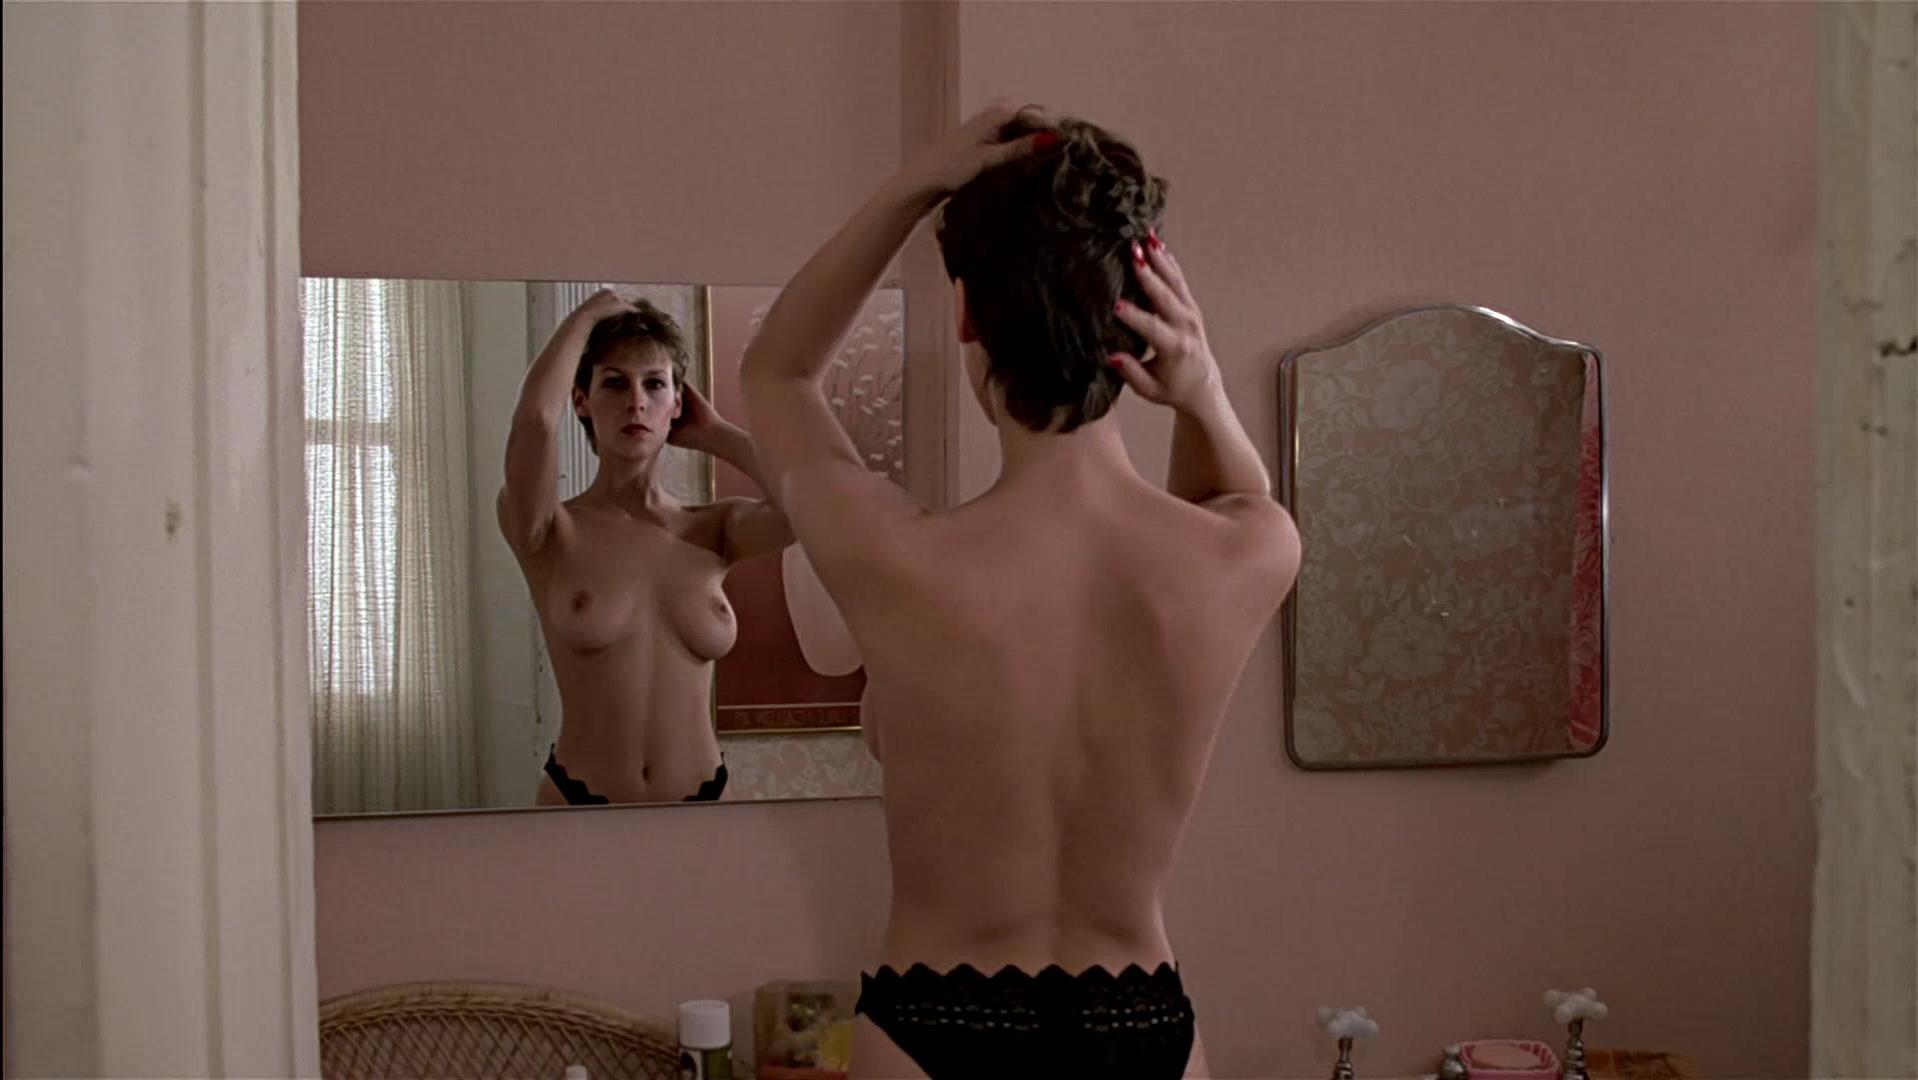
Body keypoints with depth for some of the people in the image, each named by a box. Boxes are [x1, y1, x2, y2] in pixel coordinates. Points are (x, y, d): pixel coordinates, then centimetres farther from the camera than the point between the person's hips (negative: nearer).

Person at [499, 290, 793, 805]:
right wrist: (589, 314, -8)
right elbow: (535, 416, -26)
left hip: (703, 790, 3)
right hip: (580, 797, -2)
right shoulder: (553, 534, -7)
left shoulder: (715, 531, 3)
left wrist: (715, 435, -1)